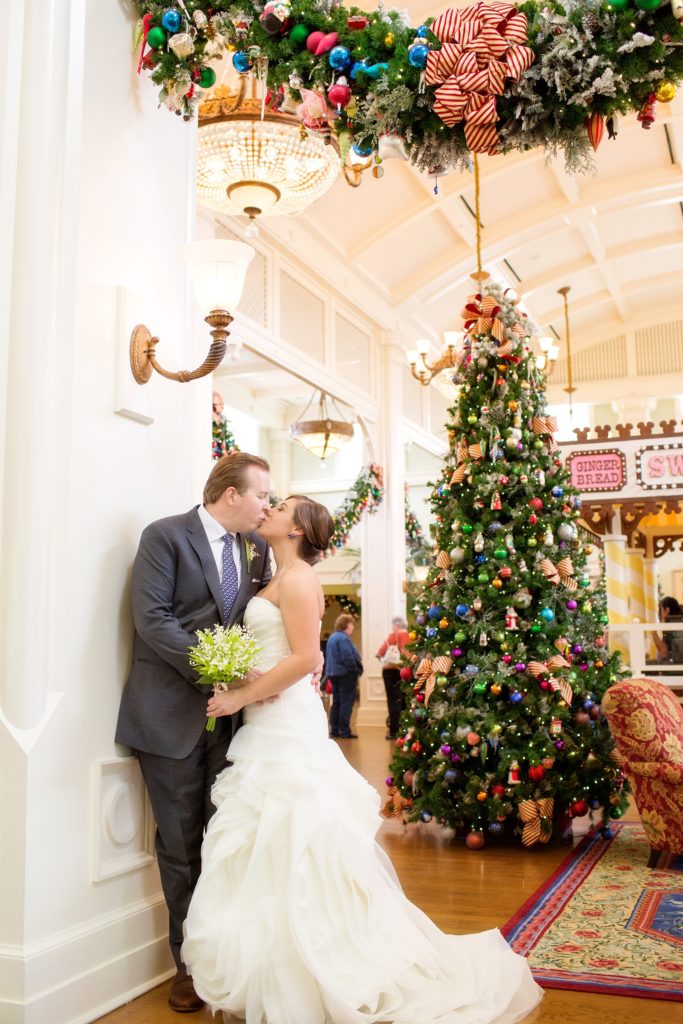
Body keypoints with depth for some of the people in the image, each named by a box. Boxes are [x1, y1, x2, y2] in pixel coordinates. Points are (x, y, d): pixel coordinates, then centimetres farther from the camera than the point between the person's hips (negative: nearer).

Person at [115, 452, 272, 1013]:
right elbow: (153, 618, -16)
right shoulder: (165, 536, -8)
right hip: (174, 711, -4)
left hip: (232, 709, 4)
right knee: (181, 841, 7)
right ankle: (190, 961, 23)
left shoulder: (257, 548, 9)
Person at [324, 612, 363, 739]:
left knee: (336, 702, 13)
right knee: (346, 703, -4)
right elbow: (348, 657, -23)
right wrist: (356, 670, -13)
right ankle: (345, 731, -3)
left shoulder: (332, 637, 14)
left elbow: (328, 656, 18)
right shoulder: (343, 638, -17)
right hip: (345, 674, -10)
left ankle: (334, 730, 15)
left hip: (333, 673, 10)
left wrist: (329, 670, 18)